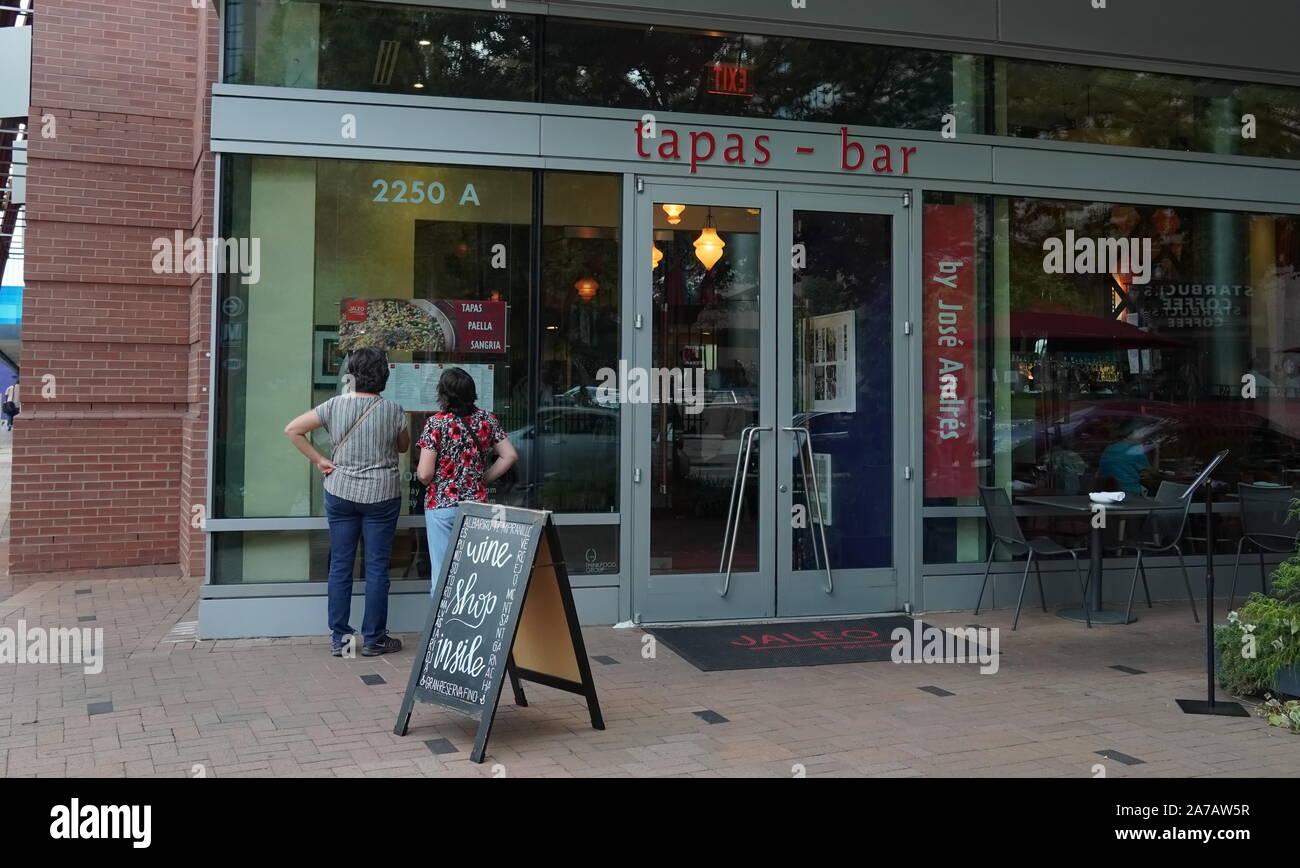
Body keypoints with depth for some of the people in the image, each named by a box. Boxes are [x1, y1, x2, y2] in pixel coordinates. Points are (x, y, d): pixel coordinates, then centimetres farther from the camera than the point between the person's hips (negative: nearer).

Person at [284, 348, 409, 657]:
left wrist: (318, 460, 1)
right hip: (381, 495, -2)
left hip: (341, 493, 2)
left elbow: (292, 430, -2)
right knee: (377, 567, 4)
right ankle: (373, 639, 11)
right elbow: (404, 446, 8)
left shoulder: (334, 406, -4)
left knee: (340, 564, 9)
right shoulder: (392, 410, -7)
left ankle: (339, 638, 14)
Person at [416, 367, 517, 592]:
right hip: (477, 502, 4)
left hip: (442, 505, -4)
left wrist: (419, 470, 8)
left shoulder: (436, 423, -11)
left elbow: (425, 474, -15)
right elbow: (510, 456, 4)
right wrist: (483, 480, 11)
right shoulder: (486, 419, 2)